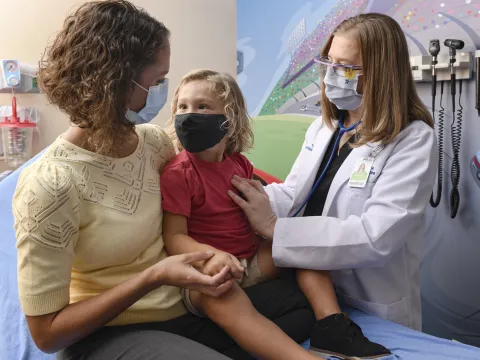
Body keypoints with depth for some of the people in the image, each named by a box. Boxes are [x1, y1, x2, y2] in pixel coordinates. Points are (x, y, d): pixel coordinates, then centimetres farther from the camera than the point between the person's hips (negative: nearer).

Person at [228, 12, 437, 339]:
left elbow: (376, 236, -28)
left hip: (371, 312, -5)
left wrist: (273, 227, -30)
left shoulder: (413, 141, -17)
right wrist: (246, 196, -15)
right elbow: (294, 194, 4)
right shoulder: (322, 127, 5)